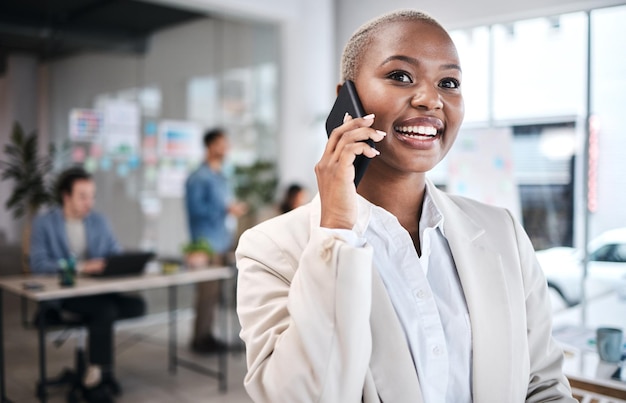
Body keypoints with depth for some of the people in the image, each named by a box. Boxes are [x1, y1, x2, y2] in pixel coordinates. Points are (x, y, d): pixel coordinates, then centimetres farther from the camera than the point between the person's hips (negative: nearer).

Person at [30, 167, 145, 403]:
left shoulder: (99, 221, 11)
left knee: (137, 306, -21)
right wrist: (81, 267, -25)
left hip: (98, 291, 5)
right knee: (106, 310, -32)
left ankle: (95, 373, -7)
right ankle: (100, 373, -13)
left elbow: (117, 254, 10)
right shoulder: (44, 223, -4)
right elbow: (38, 264, -15)